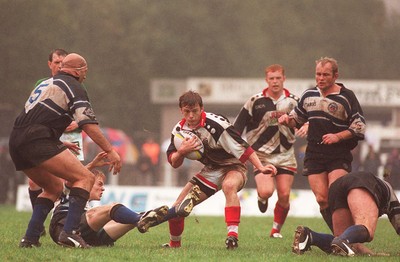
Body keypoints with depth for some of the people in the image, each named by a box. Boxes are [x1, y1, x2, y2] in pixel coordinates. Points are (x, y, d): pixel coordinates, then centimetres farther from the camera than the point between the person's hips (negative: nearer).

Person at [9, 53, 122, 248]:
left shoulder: (45, 84, 30)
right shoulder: (74, 87, 4)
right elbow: (88, 124, -8)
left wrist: (61, 144, 42)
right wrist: (110, 150, -8)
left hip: (16, 143, 9)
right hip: (38, 140, -9)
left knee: (54, 187, 24)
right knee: (85, 178, -9)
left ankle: (30, 238, 10)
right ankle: (69, 231, -27)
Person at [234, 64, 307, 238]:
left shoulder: (293, 101, 2)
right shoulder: (255, 101, -3)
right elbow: (237, 128, 0)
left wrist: (306, 126, -15)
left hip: (285, 156, 2)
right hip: (261, 155, -2)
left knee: (284, 195, -4)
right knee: (266, 191, -20)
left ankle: (276, 229, 17)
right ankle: (262, 197, 19)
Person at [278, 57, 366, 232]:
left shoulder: (346, 97, -4)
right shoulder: (309, 95, 11)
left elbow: (359, 126, -5)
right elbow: (298, 118, 25)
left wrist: (338, 136, -17)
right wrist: (287, 119, 2)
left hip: (339, 156, -4)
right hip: (314, 156, 4)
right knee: (322, 200, -3)